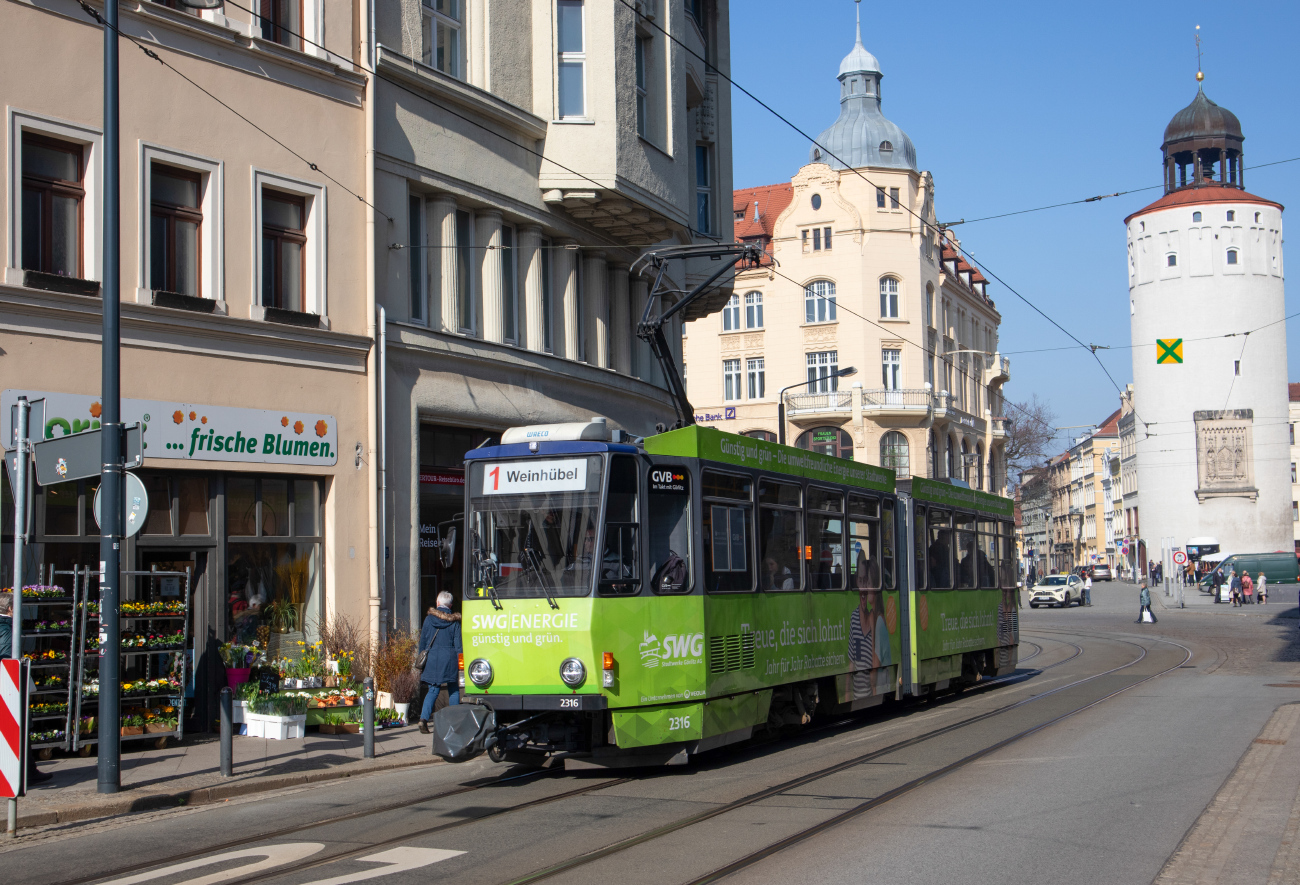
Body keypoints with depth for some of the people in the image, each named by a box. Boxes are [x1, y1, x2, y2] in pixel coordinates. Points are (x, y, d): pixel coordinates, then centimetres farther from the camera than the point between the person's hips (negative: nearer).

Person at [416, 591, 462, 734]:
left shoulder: (429, 619, 2)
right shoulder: (454, 621, -2)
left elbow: (423, 641, 6)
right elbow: (458, 643, -2)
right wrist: (459, 662, 3)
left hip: (432, 659, 1)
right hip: (449, 658, -1)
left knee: (433, 690, 6)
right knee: (453, 690, 11)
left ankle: (424, 718, -13)